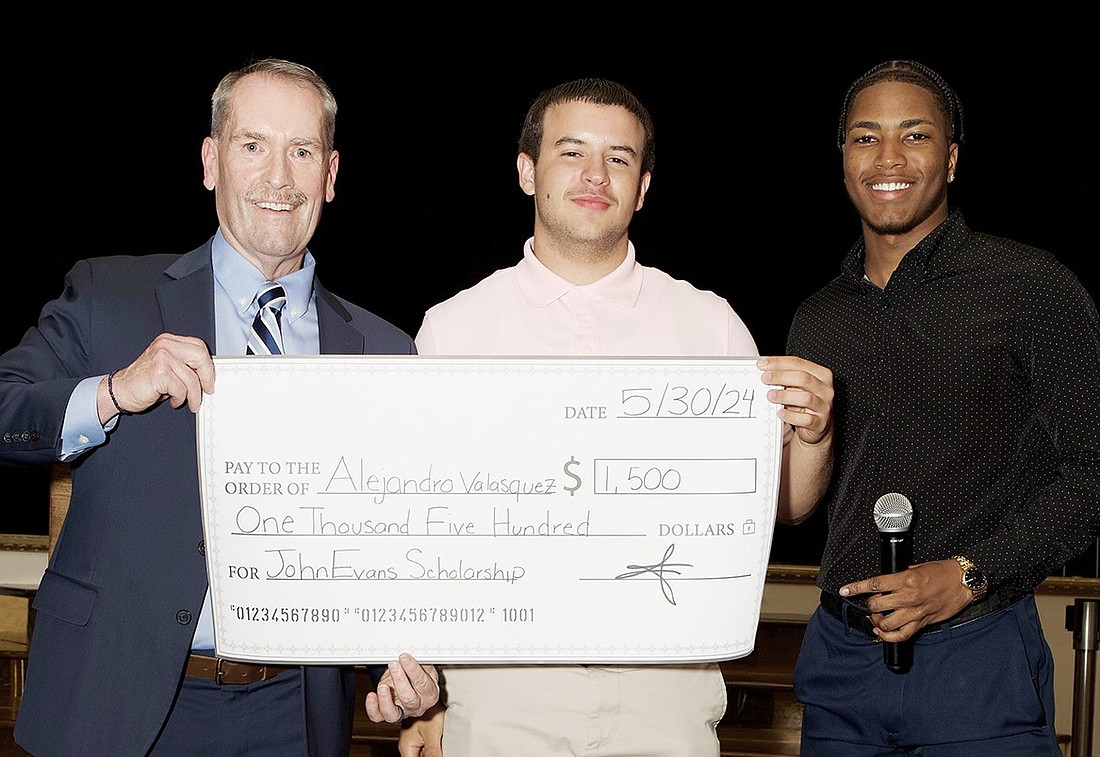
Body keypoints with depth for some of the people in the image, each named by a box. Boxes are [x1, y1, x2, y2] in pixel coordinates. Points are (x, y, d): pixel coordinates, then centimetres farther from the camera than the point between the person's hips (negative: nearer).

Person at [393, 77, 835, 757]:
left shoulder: (710, 324, 5)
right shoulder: (452, 329, 3)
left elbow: (781, 506, 7)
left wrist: (812, 434, -14)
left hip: (666, 697, 1)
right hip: (500, 696, 0)